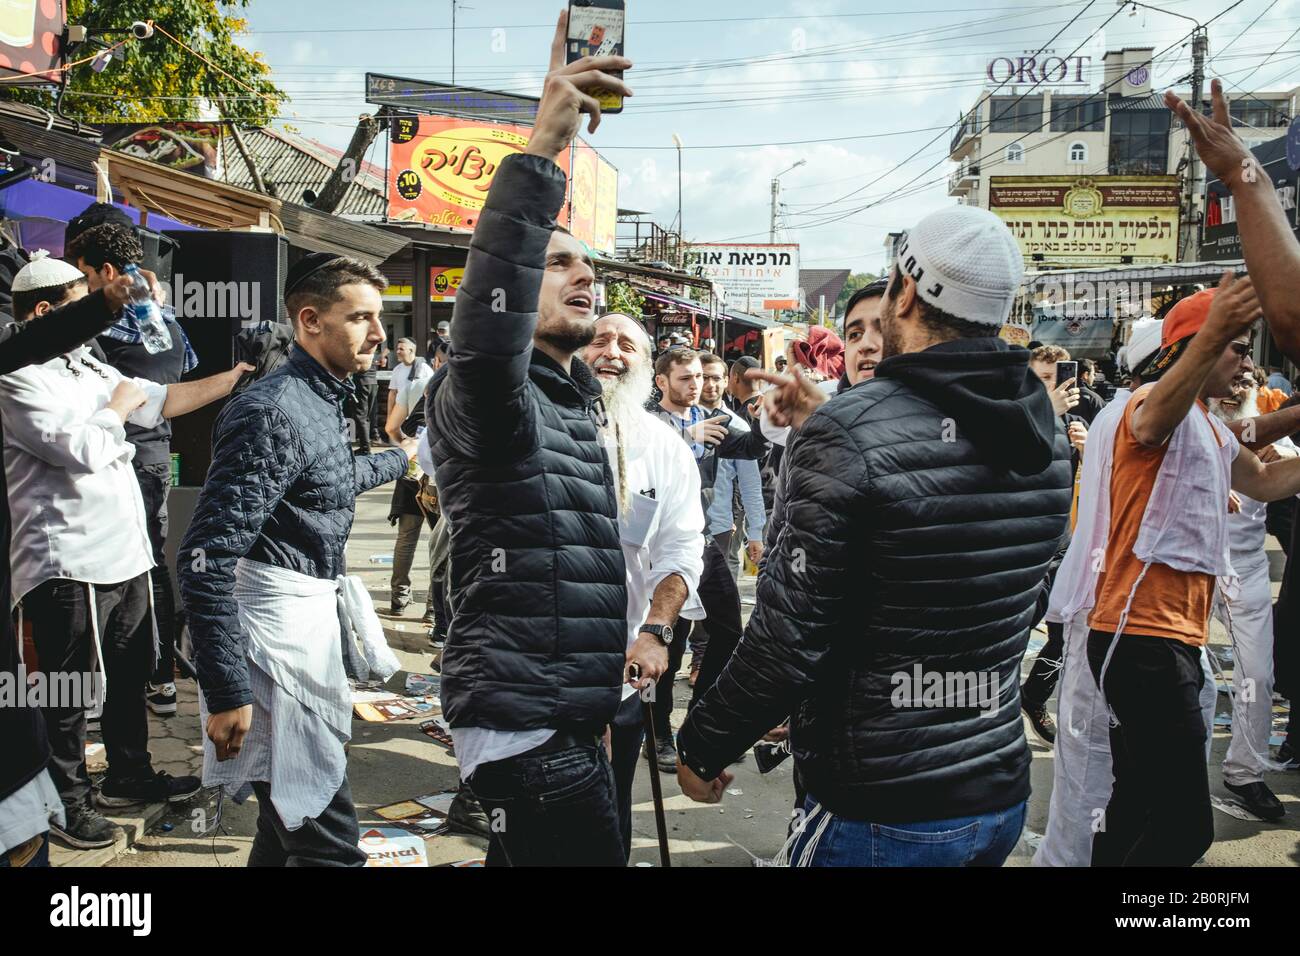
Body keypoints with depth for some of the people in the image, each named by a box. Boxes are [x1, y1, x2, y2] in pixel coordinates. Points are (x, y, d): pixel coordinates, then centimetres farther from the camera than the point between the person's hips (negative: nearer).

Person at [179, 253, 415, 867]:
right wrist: (226, 692, -24)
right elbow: (206, 559, -24)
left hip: (311, 611, 10)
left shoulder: (321, 400, 11)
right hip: (276, 626, -10)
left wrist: (399, 459, 51)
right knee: (328, 841, -8)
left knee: (289, 822, 21)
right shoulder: (273, 411, -20)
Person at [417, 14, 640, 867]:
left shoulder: (576, 399, 16)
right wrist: (538, 155, -43)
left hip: (570, 716, 10)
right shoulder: (482, 395, -13)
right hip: (525, 722, -10)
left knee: (520, 858, 20)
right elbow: (485, 338, -39)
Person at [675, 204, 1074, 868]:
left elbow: (785, 644, -21)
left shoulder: (848, 435, -20)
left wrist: (699, 748, -6)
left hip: (881, 816, -7)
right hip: (1001, 793, 7)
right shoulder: (1044, 431, 1)